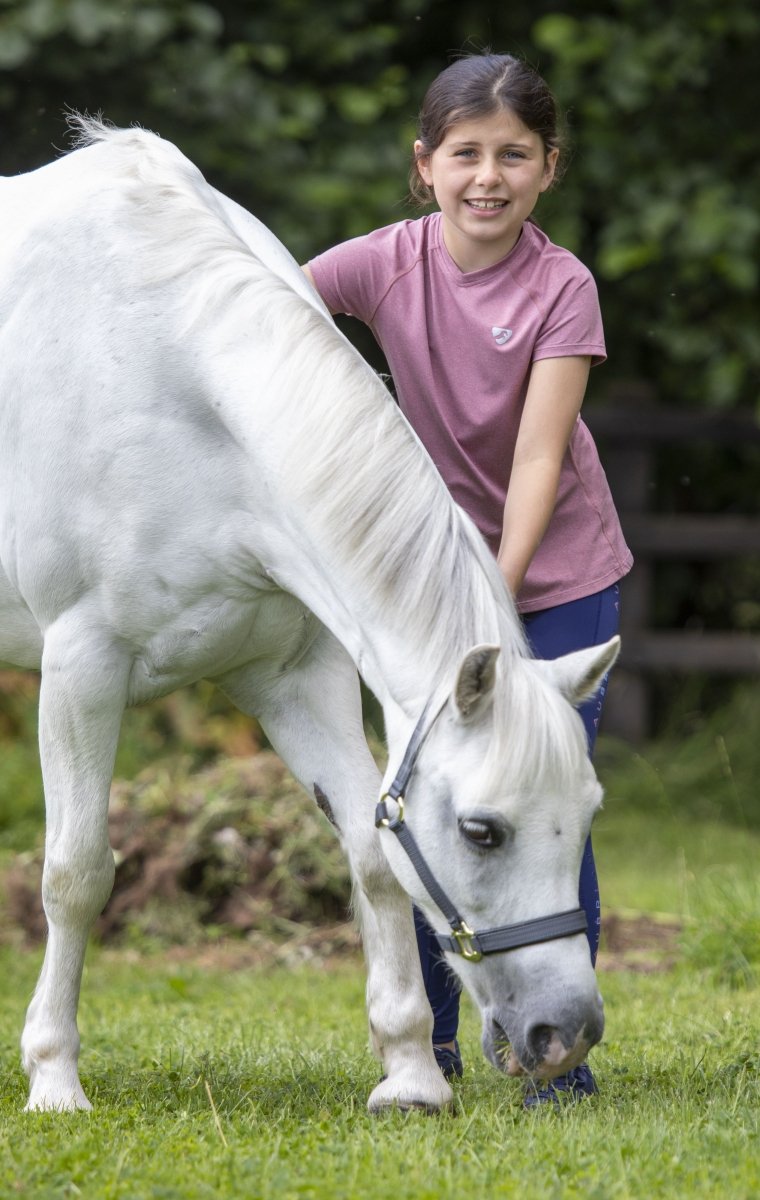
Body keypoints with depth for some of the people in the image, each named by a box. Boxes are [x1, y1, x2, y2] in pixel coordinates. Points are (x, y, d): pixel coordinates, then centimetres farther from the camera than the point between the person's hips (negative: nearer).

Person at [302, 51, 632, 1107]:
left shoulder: (562, 286, -15)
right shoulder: (391, 264, -8)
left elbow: (539, 453, -21)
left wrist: (502, 586, -30)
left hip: (560, 573, -2)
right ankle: (428, 1040, 16)